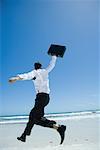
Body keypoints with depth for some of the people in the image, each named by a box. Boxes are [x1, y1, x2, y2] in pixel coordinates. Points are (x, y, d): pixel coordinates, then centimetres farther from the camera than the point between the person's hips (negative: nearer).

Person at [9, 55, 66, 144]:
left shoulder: (35, 72, 0)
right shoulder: (45, 71, 17)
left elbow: (27, 75, -22)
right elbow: (52, 64, 33)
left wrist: (17, 78, -38)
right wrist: (54, 56, 50)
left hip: (41, 96, -8)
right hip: (46, 97, 8)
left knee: (37, 119, -13)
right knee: (33, 115, 12)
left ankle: (58, 127, -23)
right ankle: (24, 136, 20)